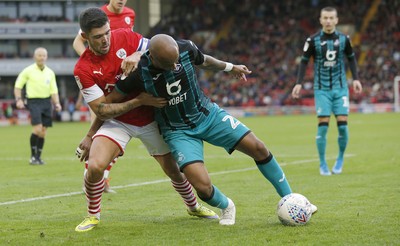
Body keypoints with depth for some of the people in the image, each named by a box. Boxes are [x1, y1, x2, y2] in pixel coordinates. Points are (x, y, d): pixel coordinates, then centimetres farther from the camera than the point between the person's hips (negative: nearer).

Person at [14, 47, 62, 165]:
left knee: (43, 132, 4)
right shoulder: (28, 71, -1)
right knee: (37, 129, -18)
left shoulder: (50, 72, 10)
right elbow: (18, 86, 5)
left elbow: (54, 90, 11)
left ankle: (38, 157, 14)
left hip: (47, 101, 4)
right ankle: (33, 156, -6)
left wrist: (57, 104, -3)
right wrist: (19, 99, -8)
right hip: (34, 101, -4)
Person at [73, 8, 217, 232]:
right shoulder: (83, 70, -18)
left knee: (173, 169, 8)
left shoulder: (125, 37, -13)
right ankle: (93, 215, 3)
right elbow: (102, 110, -18)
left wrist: (138, 55, -26)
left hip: (150, 119, 2)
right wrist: (139, 101, -26)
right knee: (95, 165, -23)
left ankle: (194, 206, 38)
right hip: (117, 121, -2)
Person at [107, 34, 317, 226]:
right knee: (203, 187, -21)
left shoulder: (186, 48, -18)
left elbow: (204, 61, 9)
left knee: (258, 148, -6)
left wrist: (230, 67, 25)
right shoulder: (139, 73, -27)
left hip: (208, 114, 3)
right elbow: (108, 104, -12)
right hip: (178, 131, -3)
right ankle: (226, 207, 17)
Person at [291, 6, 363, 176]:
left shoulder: (344, 39, 0)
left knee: (342, 124, -6)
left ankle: (340, 159, 16)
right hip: (322, 89, -2)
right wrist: (299, 83, -4)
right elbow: (304, 61, 4)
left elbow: (351, 58, 14)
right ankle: (323, 165, 2)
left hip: (340, 88, 2)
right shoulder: (313, 40, -5)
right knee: (323, 125, -9)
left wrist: (356, 78, 5)